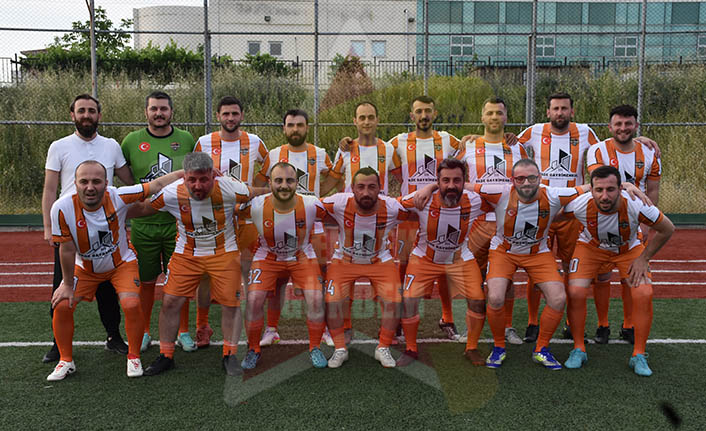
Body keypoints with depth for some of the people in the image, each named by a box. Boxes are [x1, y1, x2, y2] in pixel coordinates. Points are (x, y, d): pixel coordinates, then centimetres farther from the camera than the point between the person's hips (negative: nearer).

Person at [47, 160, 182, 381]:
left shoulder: (118, 197, -29)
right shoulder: (63, 208, -28)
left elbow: (156, 185, -19)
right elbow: (67, 250, -17)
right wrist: (68, 285, -7)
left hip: (121, 262, -1)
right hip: (84, 267, 1)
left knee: (132, 305, -18)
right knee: (62, 305, -10)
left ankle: (133, 358, 6)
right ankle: (66, 361, 14)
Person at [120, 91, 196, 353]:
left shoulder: (186, 140, 4)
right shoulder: (132, 141, 1)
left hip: (177, 222, 0)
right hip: (143, 223, 0)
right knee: (146, 281, 10)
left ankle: (183, 332, 20)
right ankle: (144, 332, 26)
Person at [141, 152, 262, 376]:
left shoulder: (230, 189, -23)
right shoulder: (171, 194, -19)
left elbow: (256, 195, -3)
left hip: (224, 252, -1)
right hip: (186, 254, 1)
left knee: (231, 304, -3)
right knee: (170, 302, -3)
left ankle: (230, 356, 17)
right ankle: (165, 356, 15)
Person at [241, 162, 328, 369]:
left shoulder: (311, 205, -24)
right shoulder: (255, 206, -24)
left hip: (302, 255, 0)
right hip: (267, 256, 0)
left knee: (316, 299, -16)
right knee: (254, 300, -15)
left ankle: (315, 348, 9)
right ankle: (253, 350, 11)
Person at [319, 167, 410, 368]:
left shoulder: (392, 208, -24)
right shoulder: (339, 203, -26)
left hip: (380, 261, 1)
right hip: (344, 260, 0)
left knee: (393, 301, -13)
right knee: (332, 301, -14)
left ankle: (383, 348, 11)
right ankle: (340, 349, 9)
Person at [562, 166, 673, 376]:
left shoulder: (635, 205, -35)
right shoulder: (580, 205, -33)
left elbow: (667, 229, -16)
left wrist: (643, 259, -13)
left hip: (629, 249, 0)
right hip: (591, 246, 0)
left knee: (644, 294, -19)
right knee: (575, 292, -19)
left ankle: (639, 355, -1)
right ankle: (578, 349, 1)